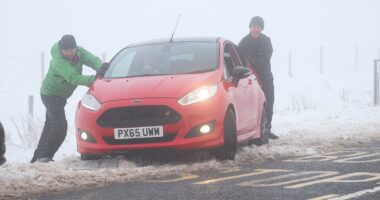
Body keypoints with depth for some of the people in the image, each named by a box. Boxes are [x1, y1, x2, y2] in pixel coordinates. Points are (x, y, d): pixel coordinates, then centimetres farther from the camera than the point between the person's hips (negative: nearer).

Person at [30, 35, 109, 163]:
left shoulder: (80, 52, -10)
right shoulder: (58, 61, -33)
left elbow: (93, 60, -22)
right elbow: (74, 78, -42)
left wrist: (101, 68, -46)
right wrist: (94, 79, -53)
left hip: (60, 95, 9)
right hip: (50, 94, -9)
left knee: (51, 124, 16)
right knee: (60, 125, -20)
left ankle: (38, 156, 26)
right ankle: (45, 156, -16)